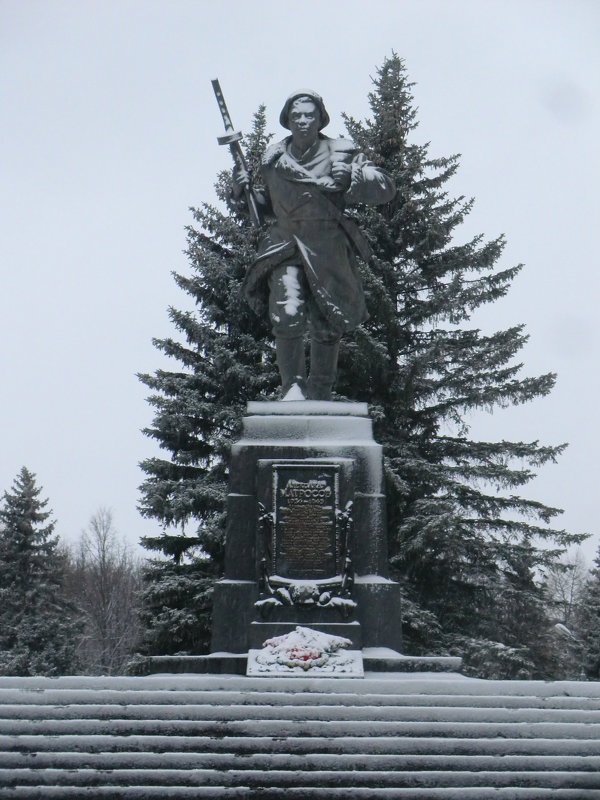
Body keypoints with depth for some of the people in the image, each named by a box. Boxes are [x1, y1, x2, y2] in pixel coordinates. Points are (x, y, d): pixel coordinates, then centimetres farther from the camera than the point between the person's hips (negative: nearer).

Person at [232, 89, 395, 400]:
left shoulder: (341, 153, 1)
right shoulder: (274, 158, 10)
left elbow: (385, 188, -3)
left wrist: (351, 179, -19)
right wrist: (243, 191, 7)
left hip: (328, 251, -1)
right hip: (285, 247, 1)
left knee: (327, 327, 6)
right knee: (287, 316, -20)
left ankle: (320, 393, 26)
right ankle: (292, 386, -2)